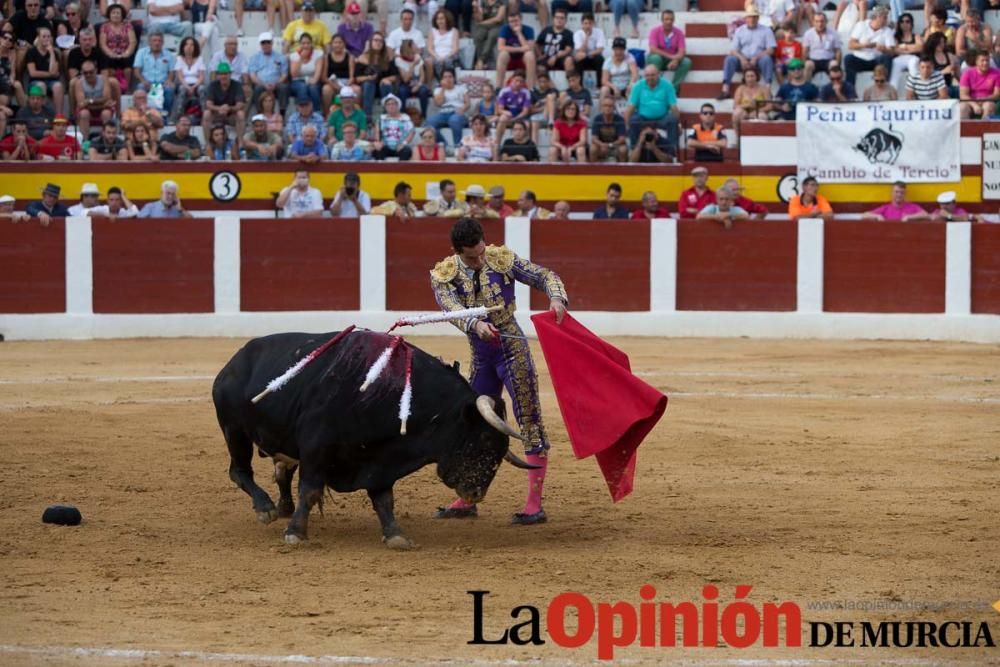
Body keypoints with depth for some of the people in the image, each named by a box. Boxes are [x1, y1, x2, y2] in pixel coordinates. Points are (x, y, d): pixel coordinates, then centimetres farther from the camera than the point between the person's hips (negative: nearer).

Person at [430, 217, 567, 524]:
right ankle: (466, 501, 25)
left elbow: (545, 276, -5)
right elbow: (452, 308, -24)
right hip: (481, 357, 4)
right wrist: (475, 324, -45)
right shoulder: (444, 275, -6)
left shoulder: (503, 259, -10)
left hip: (513, 351, -4)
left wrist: (556, 298, -27)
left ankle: (534, 506, -5)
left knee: (530, 423, -6)